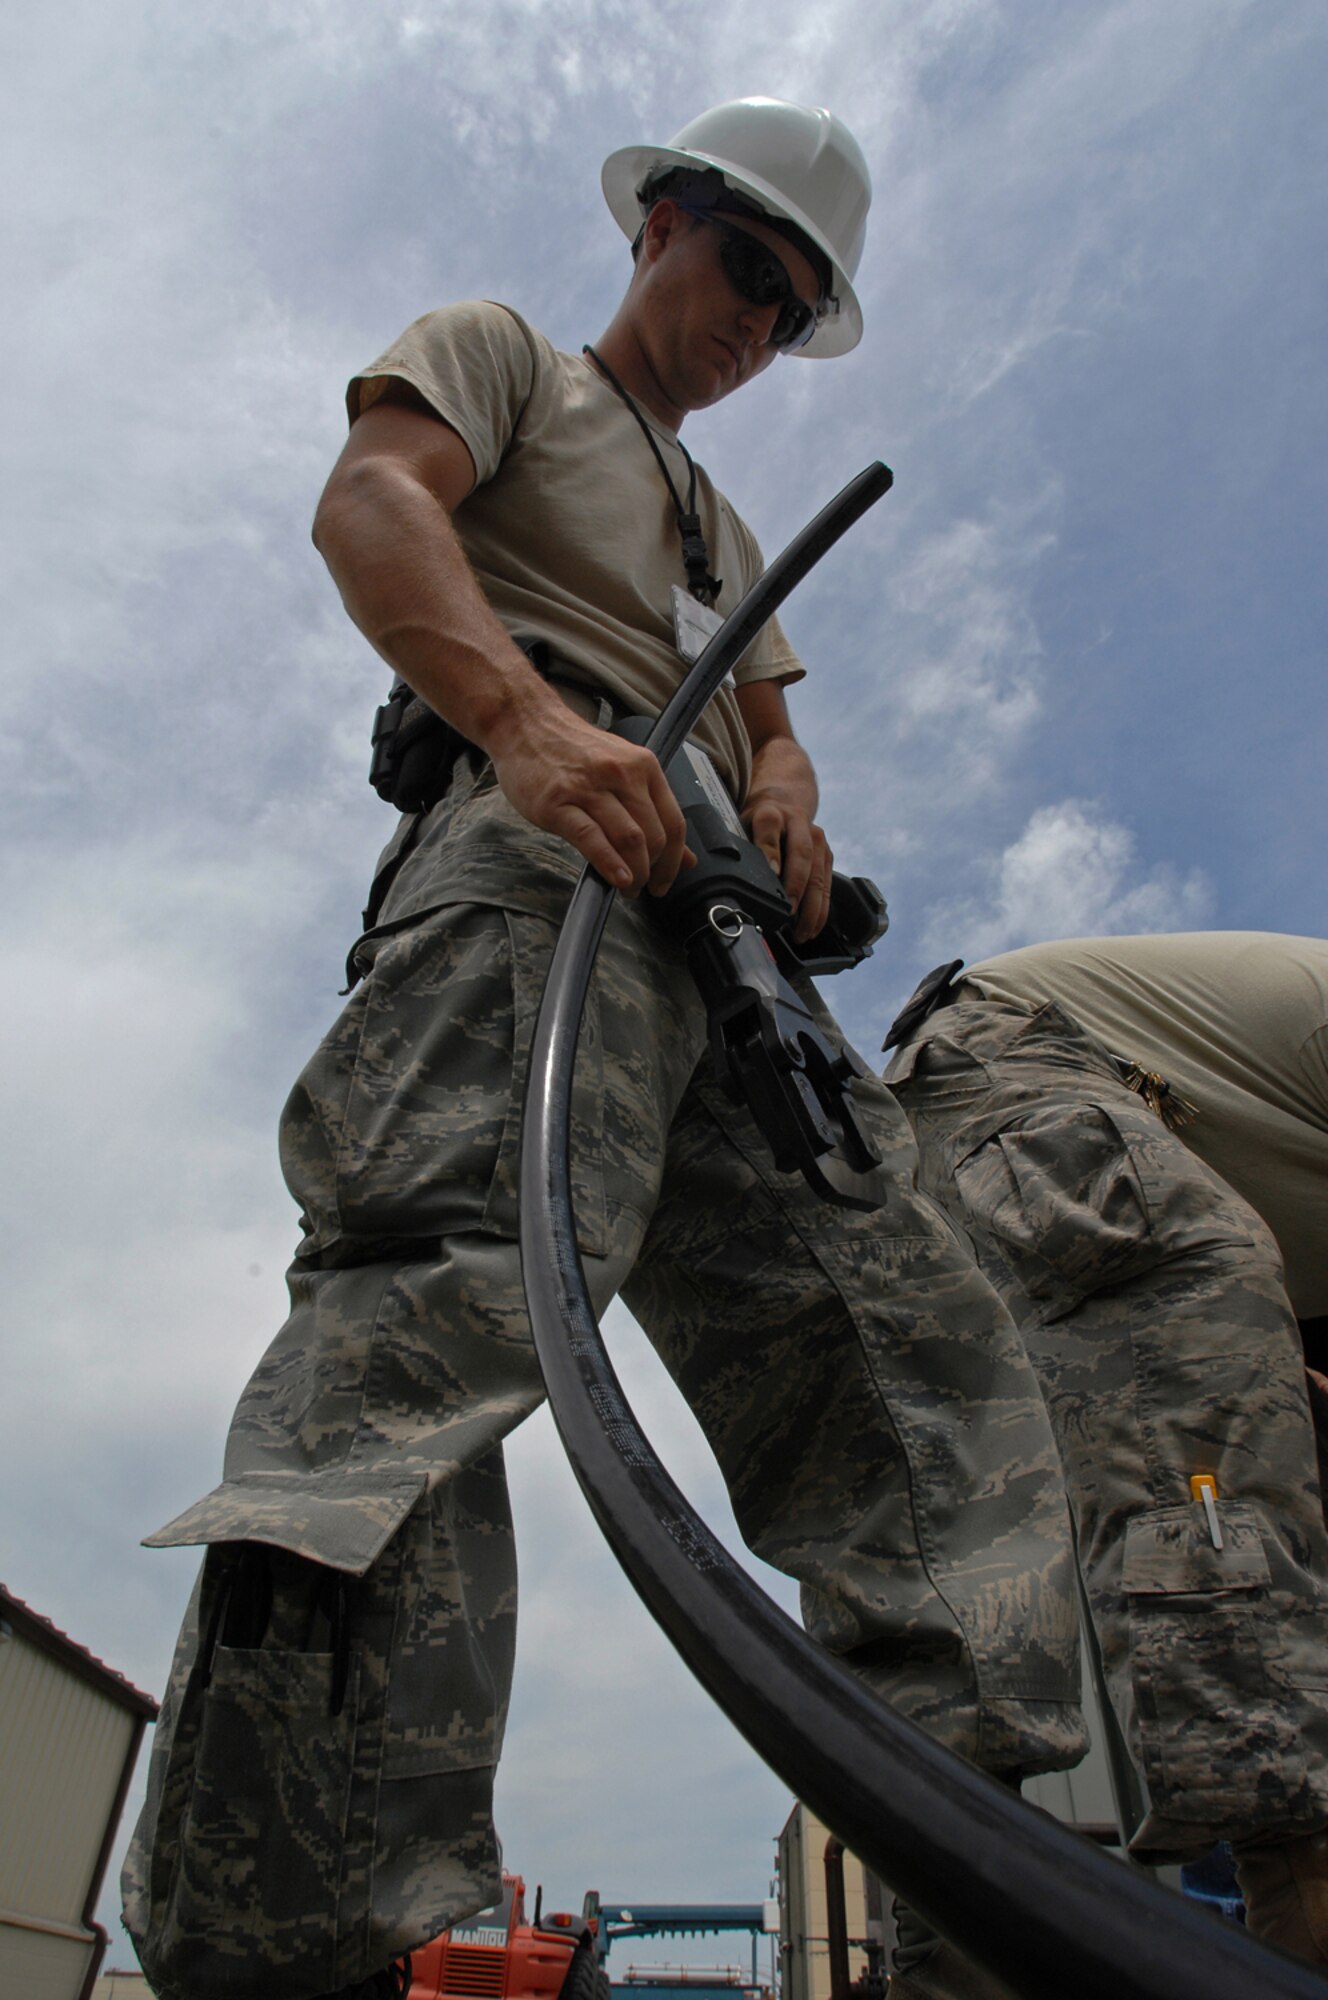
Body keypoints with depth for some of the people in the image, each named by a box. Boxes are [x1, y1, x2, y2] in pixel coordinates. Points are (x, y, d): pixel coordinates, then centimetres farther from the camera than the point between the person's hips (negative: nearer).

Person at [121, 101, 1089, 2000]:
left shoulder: (729, 533, 44)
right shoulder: (502, 353, 25)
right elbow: (370, 502, 2)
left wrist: (786, 787, 2)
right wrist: (529, 720, -18)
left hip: (720, 931, 7)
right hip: (536, 854, -6)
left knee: (926, 1351, -8)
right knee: (458, 1270, -34)